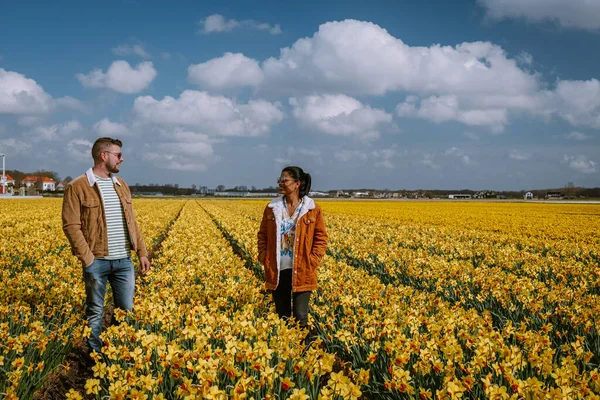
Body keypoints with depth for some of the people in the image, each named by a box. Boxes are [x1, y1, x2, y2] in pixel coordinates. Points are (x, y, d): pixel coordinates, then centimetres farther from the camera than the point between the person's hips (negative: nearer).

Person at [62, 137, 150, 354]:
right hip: (97, 261, -5)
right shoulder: (77, 187, -7)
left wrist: (142, 252, 11)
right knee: (95, 312, 7)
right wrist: (87, 259, -15)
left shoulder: (121, 185, 13)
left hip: (124, 261, 5)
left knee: (127, 310, 10)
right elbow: (71, 226, -11)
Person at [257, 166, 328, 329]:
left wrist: (312, 262, -8)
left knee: (301, 317, -1)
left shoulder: (312, 209, -3)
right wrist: (264, 258, 0)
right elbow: (263, 235, 11)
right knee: (281, 316, 11)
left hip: (301, 272, -3)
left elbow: (321, 238, 1)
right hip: (277, 271, 3)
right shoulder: (272, 208, 5)